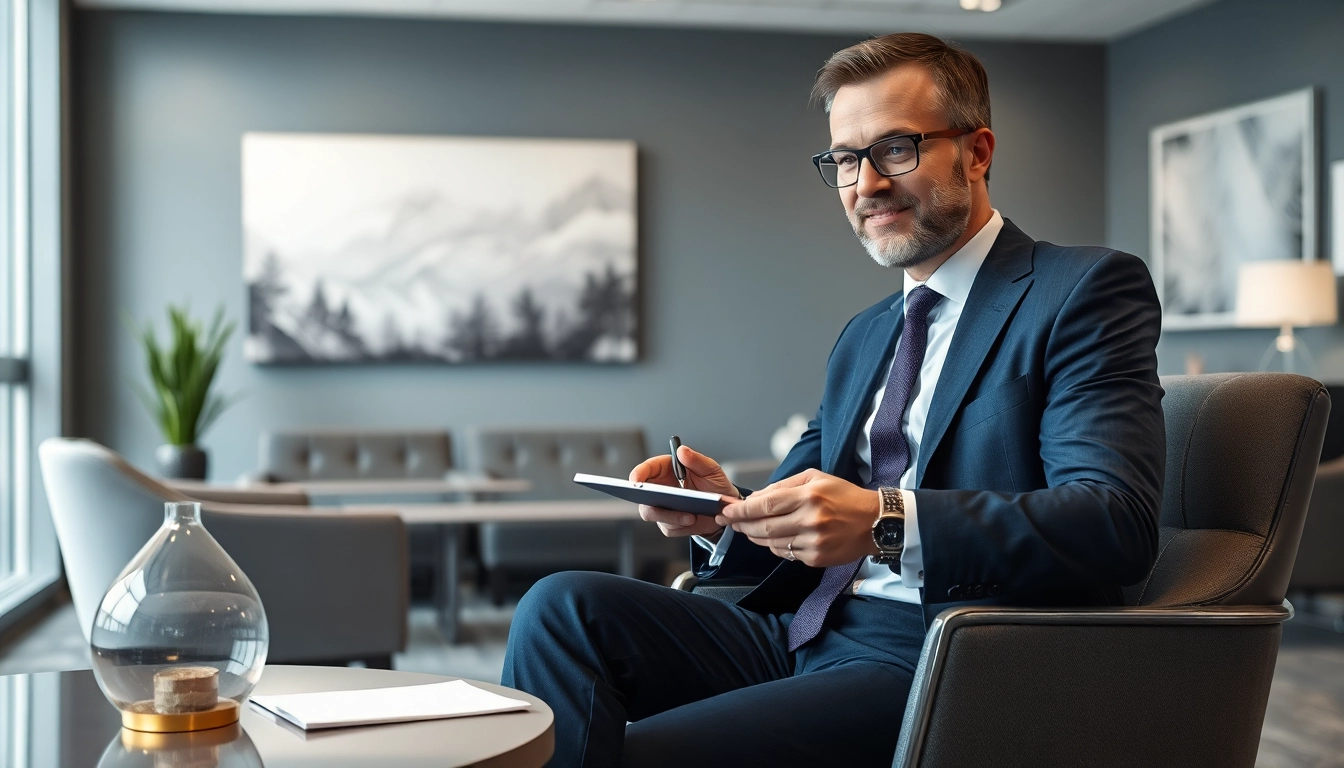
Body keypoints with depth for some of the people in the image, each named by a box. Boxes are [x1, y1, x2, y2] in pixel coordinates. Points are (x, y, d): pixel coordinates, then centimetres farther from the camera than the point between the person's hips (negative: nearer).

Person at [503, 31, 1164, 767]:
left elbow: (1115, 521, -17)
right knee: (562, 608, -15)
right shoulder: (861, 336, 22)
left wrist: (885, 523, -27)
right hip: (800, 642, 7)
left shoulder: (1085, 290, -2)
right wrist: (725, 514, -4)